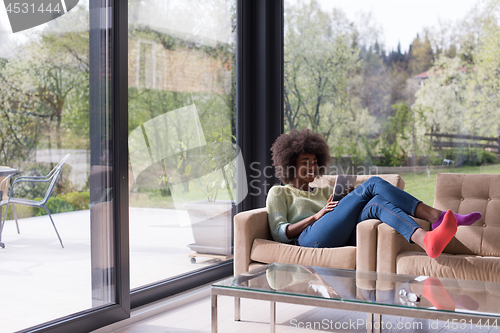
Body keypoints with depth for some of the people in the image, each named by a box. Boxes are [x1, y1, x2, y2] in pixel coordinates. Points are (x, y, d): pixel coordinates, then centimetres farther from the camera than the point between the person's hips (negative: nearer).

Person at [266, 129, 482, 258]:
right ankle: (437, 217, -32)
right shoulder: (279, 193, 19)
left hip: (341, 238, 6)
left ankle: (426, 239, -50)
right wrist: (316, 216, -4)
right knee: (373, 184, -18)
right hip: (310, 238, -6)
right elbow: (279, 233, 5)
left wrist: (348, 200, 9)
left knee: (377, 202, -26)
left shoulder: (323, 191, 37)